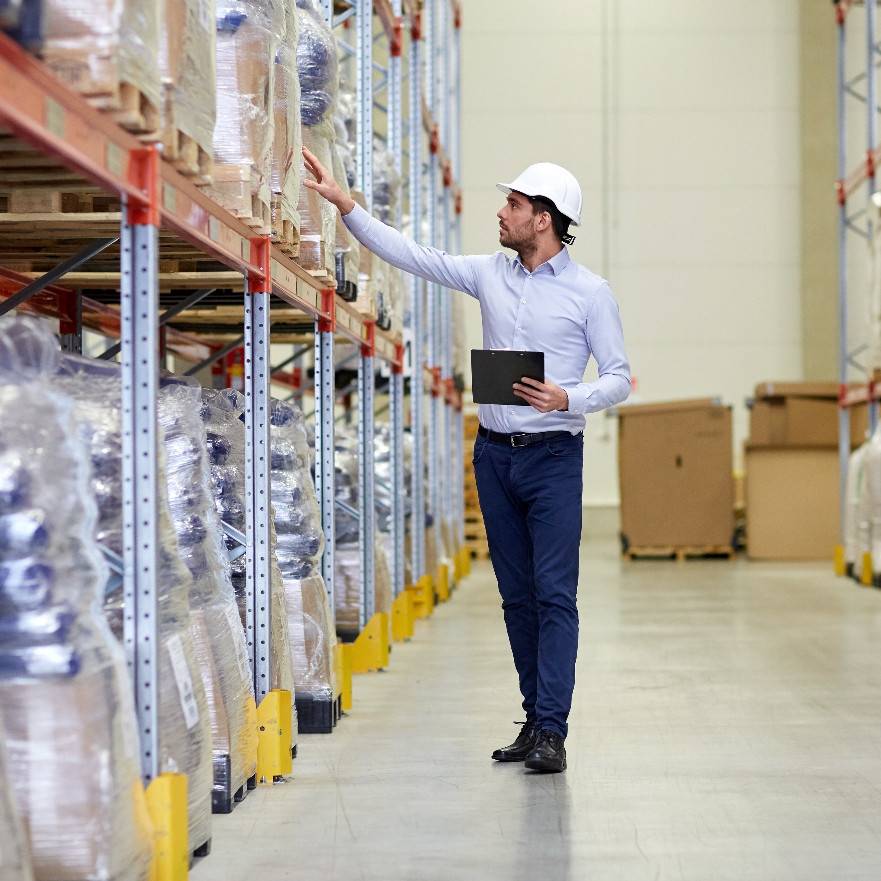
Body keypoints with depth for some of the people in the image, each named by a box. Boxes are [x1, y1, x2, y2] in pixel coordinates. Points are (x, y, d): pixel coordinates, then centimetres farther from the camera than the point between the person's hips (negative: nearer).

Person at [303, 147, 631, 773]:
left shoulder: (589, 292, -4)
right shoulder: (490, 275, 9)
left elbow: (619, 377, -3)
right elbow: (409, 254, 9)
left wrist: (568, 399, -20)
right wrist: (344, 204, 3)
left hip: (553, 456, -5)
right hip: (494, 452, 5)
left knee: (555, 595, -8)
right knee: (516, 595, 9)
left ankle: (552, 731, -9)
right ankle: (536, 718, 17)